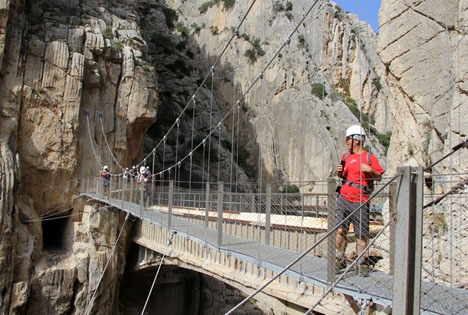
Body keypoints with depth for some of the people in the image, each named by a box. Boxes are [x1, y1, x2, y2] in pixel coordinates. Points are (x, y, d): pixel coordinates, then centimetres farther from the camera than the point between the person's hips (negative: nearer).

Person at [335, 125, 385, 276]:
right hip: (344, 198, 4)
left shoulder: (370, 157, 1)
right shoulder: (346, 156, 14)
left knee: (361, 233, 1)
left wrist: (369, 170, -16)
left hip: (360, 201, -4)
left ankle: (361, 263, 11)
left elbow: (379, 177, 2)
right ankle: (340, 259, 13)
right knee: (341, 230, 2)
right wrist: (339, 172, 1)